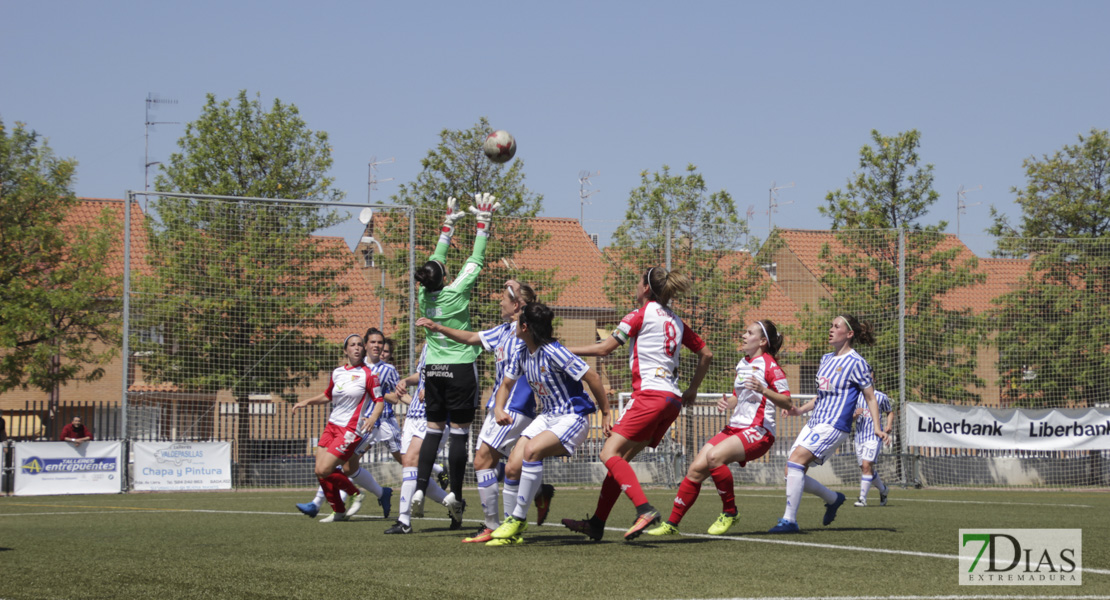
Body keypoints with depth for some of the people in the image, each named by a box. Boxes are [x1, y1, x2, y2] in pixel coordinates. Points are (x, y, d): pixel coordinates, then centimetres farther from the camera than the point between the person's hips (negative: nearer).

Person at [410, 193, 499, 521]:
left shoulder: (425, 295, -1)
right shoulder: (456, 292, -13)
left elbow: (437, 258, 13)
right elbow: (476, 260, -5)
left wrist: (450, 222, 21)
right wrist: (483, 223, 3)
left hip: (433, 370, 5)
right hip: (461, 369, -5)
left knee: (433, 430, 9)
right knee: (459, 432, 0)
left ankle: (420, 489, -3)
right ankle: (456, 496, 1)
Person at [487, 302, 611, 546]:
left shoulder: (553, 352, -22)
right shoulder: (520, 353, 3)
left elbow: (592, 376, -17)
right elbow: (507, 383, 19)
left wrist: (605, 413, -10)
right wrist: (499, 408, -2)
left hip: (572, 418, -8)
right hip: (546, 416, 8)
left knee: (531, 450, -32)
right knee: (512, 467, -8)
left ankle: (518, 519, -22)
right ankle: (511, 529, 7)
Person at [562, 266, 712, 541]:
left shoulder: (643, 313, -1)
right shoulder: (675, 320, 20)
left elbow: (604, 348, -1)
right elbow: (706, 353, 26)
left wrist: (567, 350, 10)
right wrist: (692, 389, 33)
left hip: (651, 393, -8)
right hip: (673, 399, 8)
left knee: (610, 453, -12)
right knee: (620, 458, 10)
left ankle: (644, 509, -29)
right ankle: (597, 523, 9)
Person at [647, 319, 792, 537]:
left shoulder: (769, 366, -7)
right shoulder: (743, 364, 18)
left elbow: (787, 403, -12)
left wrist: (764, 390, -28)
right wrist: (726, 403, 5)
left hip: (758, 432, -8)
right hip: (735, 427, 8)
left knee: (714, 456, -31)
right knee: (696, 469, -5)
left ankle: (729, 512, -13)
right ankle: (672, 524, 2)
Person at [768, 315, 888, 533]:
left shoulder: (856, 363, -6)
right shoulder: (827, 359, 17)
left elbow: (870, 398, -3)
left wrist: (877, 428, -14)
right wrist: (800, 410, 19)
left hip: (833, 426, -9)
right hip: (814, 423, 9)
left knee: (796, 460, -25)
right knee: (792, 473, 1)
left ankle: (789, 520, -24)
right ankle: (833, 498, 25)